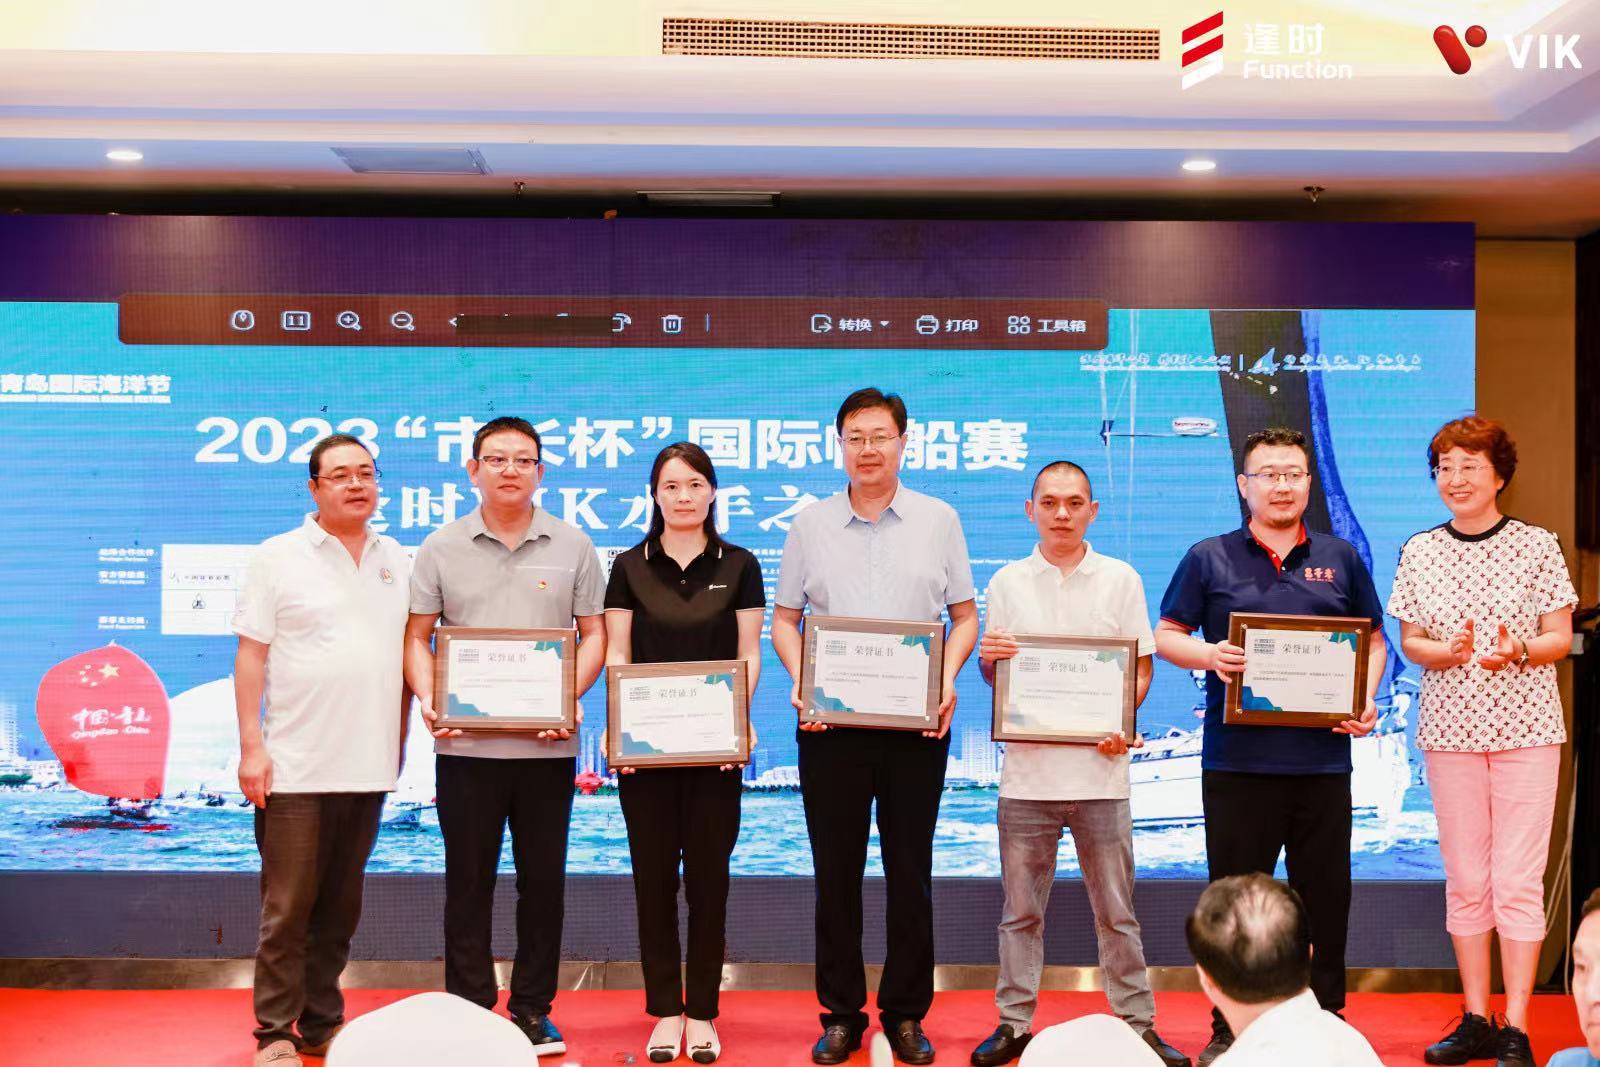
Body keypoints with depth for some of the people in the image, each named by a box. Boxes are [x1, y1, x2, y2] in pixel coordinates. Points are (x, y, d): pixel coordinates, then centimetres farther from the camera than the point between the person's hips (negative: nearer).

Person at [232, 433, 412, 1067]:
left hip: (368, 766, 4)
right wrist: (251, 747, -10)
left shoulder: (397, 562, 9)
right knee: (288, 909, 0)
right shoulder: (279, 558, -2)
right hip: (296, 769, -4)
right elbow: (251, 657, -3)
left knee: (340, 908, 12)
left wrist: (401, 739, 9)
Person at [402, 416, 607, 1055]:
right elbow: (416, 636, 5)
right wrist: (429, 698, -11)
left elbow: (593, 634, 5)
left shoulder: (572, 547, 5)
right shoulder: (441, 548, 5)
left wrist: (568, 698, -10)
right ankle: (469, 1010, 15)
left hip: (548, 745, 0)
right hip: (465, 743, 0)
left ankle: (533, 1010, 19)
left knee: (542, 881, 7)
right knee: (468, 882, 6)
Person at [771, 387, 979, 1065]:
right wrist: (799, 679, -7)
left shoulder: (938, 520, 6)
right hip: (830, 723, 1)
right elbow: (784, 618, 10)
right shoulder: (811, 525, 8)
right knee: (836, 873, 6)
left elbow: (965, 616, 7)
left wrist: (947, 680, -9)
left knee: (910, 873, 5)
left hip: (916, 723, -1)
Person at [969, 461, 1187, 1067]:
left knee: (1116, 910, 5)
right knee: (1021, 909, 7)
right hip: (1027, 768, 1)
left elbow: (1142, 665, 6)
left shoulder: (1121, 580, 5)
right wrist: (989, 658, -12)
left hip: (1099, 766, -1)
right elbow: (990, 673, 11)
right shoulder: (1008, 583, 7)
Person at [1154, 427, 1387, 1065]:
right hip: (1237, 760, -1)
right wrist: (1206, 654, -14)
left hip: (1322, 760, 2)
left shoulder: (1340, 559, 10)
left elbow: (1373, 639, 16)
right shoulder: (1209, 559, 4)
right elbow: (1165, 636, 6)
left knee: (1326, 897, 9)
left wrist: (1367, 701, -1)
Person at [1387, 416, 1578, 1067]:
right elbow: (1409, 642, 7)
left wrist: (1517, 652, -20)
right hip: (1450, 727, 3)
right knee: (1466, 879, 7)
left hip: (1526, 726, -3)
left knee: (1517, 880, -3)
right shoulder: (1419, 552, 7)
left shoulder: (1536, 545, -1)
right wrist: (1445, 652, -14)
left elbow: (1561, 638, 0)